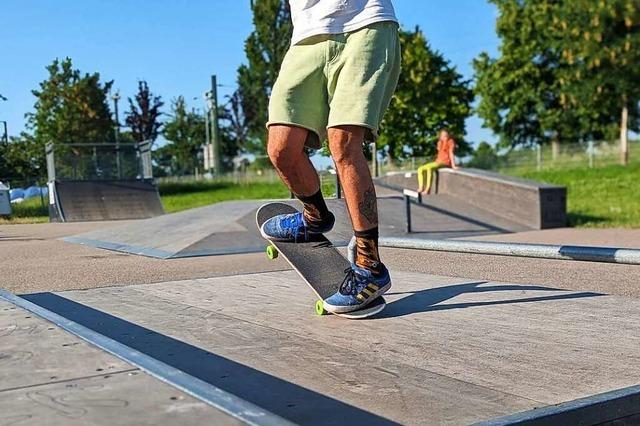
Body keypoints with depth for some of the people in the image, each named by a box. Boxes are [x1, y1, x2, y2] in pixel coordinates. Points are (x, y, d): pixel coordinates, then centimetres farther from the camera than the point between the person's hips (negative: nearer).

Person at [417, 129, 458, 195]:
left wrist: (453, 165, -16)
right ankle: (421, 188, -14)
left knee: (429, 168, -35)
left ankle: (427, 189, -37)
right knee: (420, 169, -4)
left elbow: (451, 153, -10)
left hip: (445, 163, -8)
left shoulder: (450, 141, -2)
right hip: (438, 161, 8)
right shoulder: (440, 142, 18)